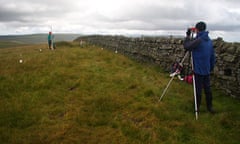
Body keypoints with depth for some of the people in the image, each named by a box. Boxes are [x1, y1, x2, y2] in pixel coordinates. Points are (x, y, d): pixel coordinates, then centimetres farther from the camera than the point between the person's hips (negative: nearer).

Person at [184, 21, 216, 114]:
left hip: (199, 70, -7)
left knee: (198, 89, 2)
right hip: (207, 70, 7)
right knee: (207, 88, 14)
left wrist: (188, 36, -3)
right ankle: (210, 107, 22)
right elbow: (213, 55, 13)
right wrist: (211, 67, 21)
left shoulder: (198, 40, -18)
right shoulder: (209, 40, 8)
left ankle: (197, 107, 13)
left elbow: (186, 46, -14)